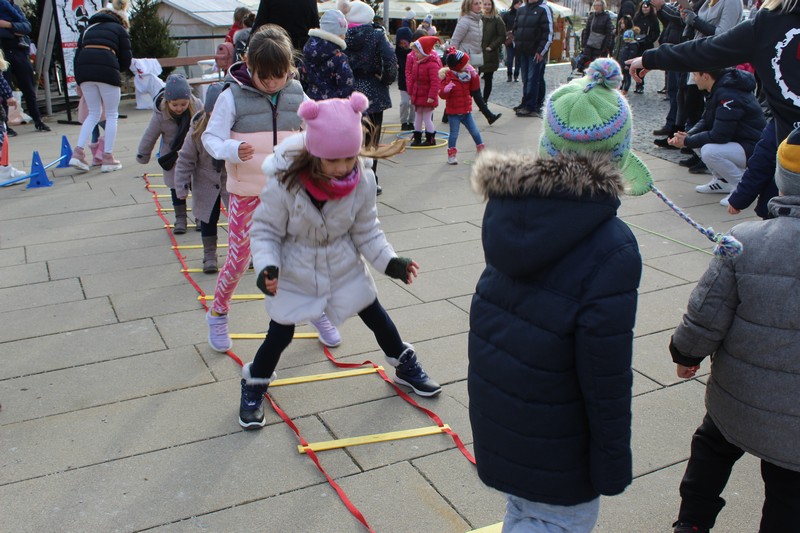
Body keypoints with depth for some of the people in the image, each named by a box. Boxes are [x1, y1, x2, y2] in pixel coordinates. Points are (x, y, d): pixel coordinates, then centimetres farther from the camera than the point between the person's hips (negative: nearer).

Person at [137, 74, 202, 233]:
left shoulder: (197, 106, -19)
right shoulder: (160, 114, -22)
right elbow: (150, 136, -8)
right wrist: (142, 155, 3)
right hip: (173, 158, -1)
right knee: (176, 188, 6)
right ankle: (180, 218, 20)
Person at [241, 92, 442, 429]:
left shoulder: (363, 180, -20)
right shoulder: (284, 183, -29)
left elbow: (366, 231, -6)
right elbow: (265, 231, -17)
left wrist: (390, 261, -19)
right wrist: (266, 267, -34)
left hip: (345, 267, 3)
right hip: (294, 275, -3)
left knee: (375, 316, 14)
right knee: (280, 334, 3)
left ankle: (405, 367, 40)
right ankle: (253, 387, 32)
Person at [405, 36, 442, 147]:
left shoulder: (432, 64, -22)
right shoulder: (415, 60, 4)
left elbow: (435, 82, -24)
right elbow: (410, 75, 11)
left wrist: (432, 96, -26)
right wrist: (411, 91, 10)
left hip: (427, 96, -8)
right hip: (417, 94, 8)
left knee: (427, 118, 0)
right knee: (418, 117, 15)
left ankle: (431, 139, 13)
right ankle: (417, 138, 25)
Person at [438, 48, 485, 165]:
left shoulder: (467, 75, 4)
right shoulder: (448, 77, -16)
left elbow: (475, 87, 3)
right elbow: (442, 95, -17)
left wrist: (474, 75, -9)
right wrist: (446, 90, -40)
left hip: (466, 111, 6)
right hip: (454, 112, -5)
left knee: (475, 132, 12)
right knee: (454, 134, 1)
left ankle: (481, 150, 28)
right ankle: (451, 155, 13)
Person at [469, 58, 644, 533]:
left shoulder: (507, 203, -10)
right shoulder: (611, 249, -27)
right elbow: (607, 375, -22)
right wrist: (613, 463, -9)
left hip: (495, 402, 7)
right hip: (554, 437, -6)